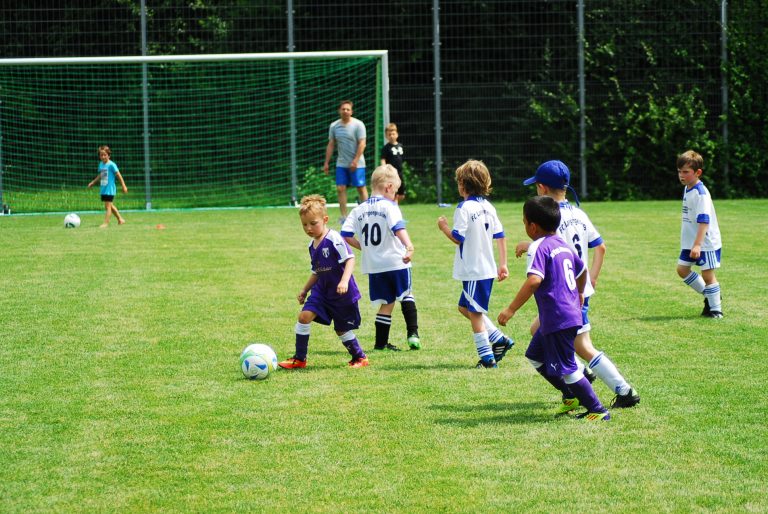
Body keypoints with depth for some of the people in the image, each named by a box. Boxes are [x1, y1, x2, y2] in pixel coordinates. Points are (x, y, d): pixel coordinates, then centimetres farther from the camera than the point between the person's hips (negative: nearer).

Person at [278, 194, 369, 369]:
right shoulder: (312, 245, 7)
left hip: (343, 294, -6)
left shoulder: (334, 239, -18)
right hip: (322, 291, 6)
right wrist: (305, 290, 20)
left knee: (342, 329, 6)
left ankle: (360, 357, 31)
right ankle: (299, 358, -4)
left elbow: (350, 259, -24)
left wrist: (344, 281, -36)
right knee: (304, 316, -12)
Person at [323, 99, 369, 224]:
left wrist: (355, 161, -18)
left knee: (361, 188, 0)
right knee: (340, 188, -1)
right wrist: (326, 163, 7)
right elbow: (330, 145, 11)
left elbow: (362, 144, -12)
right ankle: (344, 216, 3)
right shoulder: (334, 126, 6)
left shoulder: (358, 125, -8)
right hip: (341, 164, 4)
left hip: (357, 164, -4)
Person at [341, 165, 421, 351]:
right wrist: (409, 246, -37)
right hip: (396, 262, -4)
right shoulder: (388, 206, -8)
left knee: (387, 303, 13)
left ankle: (381, 342, 12)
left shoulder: (358, 210, 8)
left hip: (373, 266, 4)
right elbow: (398, 228, -25)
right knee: (406, 295, 15)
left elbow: (345, 235, 4)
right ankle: (413, 333, 5)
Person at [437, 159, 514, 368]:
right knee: (465, 307, 21)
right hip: (487, 268, 8)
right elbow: (500, 235, 11)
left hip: (473, 270, -8)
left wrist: (444, 227, 1)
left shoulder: (464, 208, -15)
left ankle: (487, 357, 3)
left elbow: (458, 238, -17)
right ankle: (499, 339, 17)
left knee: (474, 313, 0)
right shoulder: (488, 207, 9)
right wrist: (503, 264, 15)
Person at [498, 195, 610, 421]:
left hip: (557, 319, -10)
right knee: (535, 356, 21)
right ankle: (570, 396, 25)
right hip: (571, 313, 10)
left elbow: (534, 280, -31)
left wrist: (511, 310, -30)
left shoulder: (538, 247, -16)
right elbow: (582, 269, 27)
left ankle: (598, 411, 2)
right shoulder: (563, 245, 12)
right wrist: (578, 294, 46)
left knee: (565, 368, -2)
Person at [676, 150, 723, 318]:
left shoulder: (701, 193, -21)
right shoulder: (687, 189, 8)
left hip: (706, 242, -9)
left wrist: (697, 244, -34)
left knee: (707, 274, -3)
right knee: (682, 269, 10)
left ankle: (716, 309, 8)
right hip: (690, 241, 9)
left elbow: (703, 221, -27)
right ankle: (708, 295, 25)